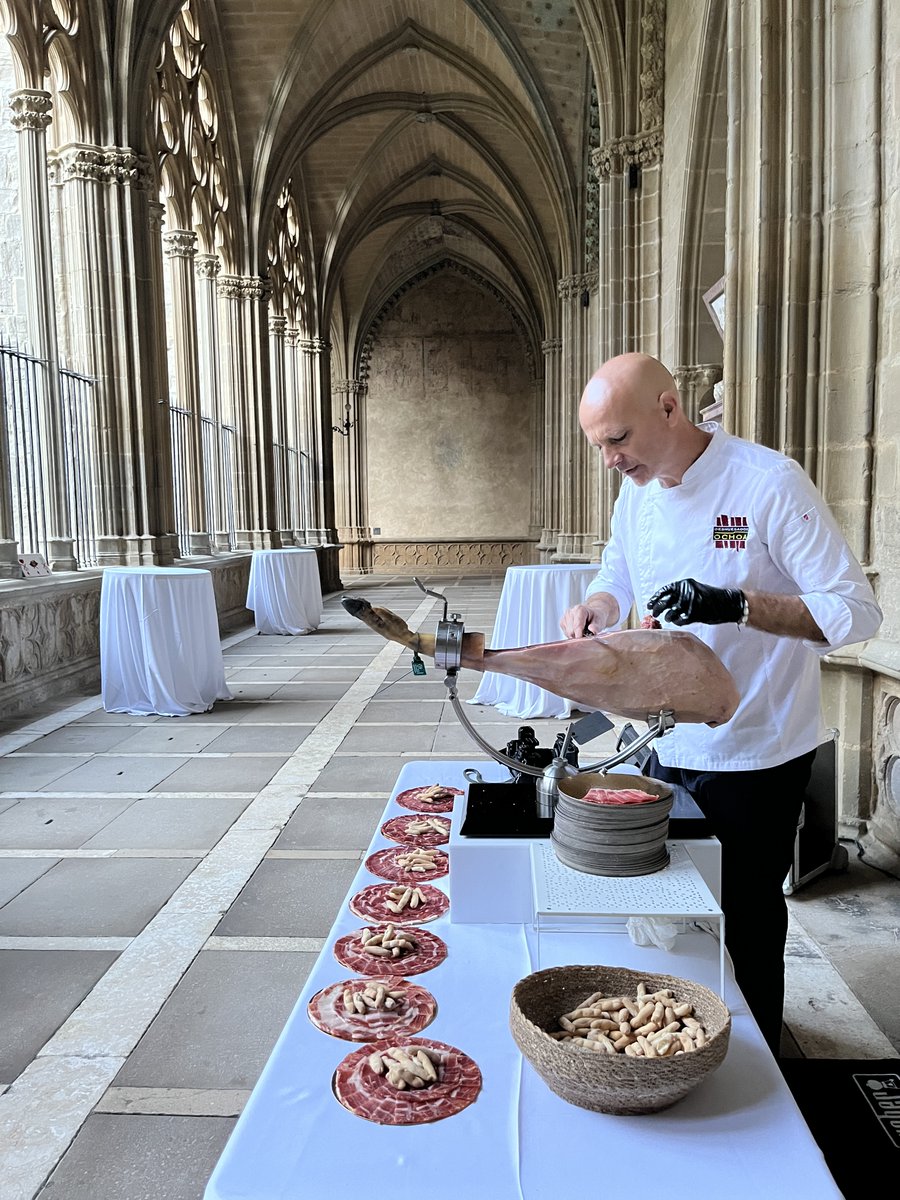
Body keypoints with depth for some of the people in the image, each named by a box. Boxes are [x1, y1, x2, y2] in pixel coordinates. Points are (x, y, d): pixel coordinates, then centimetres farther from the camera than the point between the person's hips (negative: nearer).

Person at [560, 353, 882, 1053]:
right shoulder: (638, 491, 1)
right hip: (670, 747, 6)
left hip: (757, 757, -6)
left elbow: (857, 612, -20)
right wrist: (599, 606, -8)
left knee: (749, 918, 10)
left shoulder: (769, 482, -20)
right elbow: (619, 577, 15)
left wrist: (736, 605, -34)